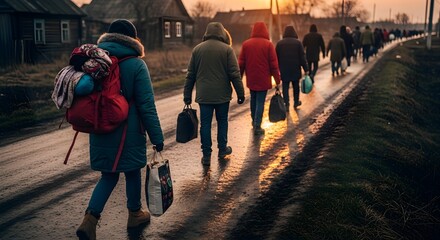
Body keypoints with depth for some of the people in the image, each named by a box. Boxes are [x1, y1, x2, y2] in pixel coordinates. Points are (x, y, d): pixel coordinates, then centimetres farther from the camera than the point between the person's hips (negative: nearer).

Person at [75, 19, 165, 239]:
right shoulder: (136, 64, -13)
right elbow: (147, 105, -15)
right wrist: (157, 137, -9)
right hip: (128, 132, -4)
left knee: (109, 175, 16)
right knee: (132, 172, 16)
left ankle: (90, 218, -1)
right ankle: (135, 214, 34)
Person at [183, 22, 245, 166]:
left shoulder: (197, 49, 4)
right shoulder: (227, 49, -5)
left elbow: (190, 75, 6)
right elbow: (235, 74, -8)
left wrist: (187, 95, 11)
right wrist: (240, 93, -2)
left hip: (203, 95, 2)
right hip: (222, 95, -1)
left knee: (205, 124, 6)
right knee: (222, 121, 16)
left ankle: (206, 155, 8)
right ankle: (222, 149, 25)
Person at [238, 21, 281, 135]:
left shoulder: (246, 44, 0)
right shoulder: (268, 44, -9)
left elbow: (241, 63, 3)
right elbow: (274, 64, -8)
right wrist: (277, 80, -2)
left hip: (251, 79, 4)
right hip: (263, 80, -3)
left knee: (253, 100, 20)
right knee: (260, 102, 1)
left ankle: (254, 121, 35)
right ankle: (257, 126, -1)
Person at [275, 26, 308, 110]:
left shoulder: (279, 43, 0)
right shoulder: (298, 42, -5)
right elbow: (302, 57, -6)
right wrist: (306, 69, -2)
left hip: (284, 70, 0)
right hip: (295, 69, 0)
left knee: (285, 87, 4)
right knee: (296, 86, 16)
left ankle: (286, 104, -1)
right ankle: (296, 102, 28)